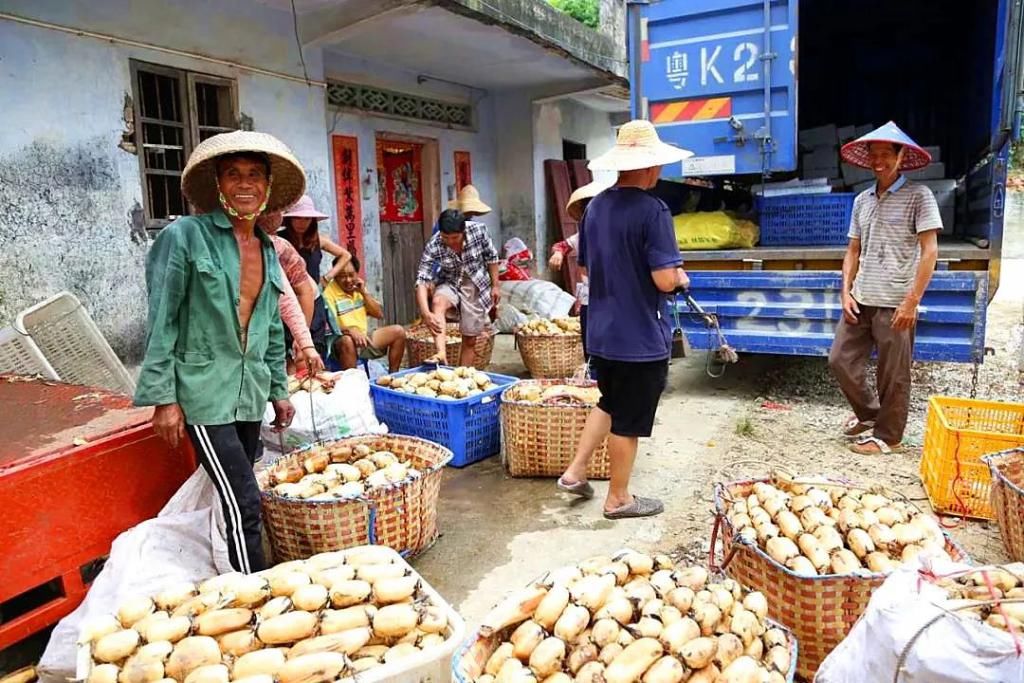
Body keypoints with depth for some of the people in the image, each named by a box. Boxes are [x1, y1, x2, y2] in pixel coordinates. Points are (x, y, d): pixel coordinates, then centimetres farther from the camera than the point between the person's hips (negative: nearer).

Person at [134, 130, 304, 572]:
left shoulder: (267, 249, 12)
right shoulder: (185, 236, -7)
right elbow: (161, 321, -8)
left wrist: (279, 391, 19)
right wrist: (163, 398, -11)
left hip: (250, 393, 6)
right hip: (204, 392, -6)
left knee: (236, 500, 13)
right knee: (244, 503, -8)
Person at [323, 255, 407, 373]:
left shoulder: (359, 288, 10)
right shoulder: (329, 293, -11)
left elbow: (379, 315, 9)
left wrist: (364, 293, -2)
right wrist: (350, 330, -38)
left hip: (364, 338, 7)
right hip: (343, 342, -7)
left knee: (398, 331, -6)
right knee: (347, 340, -40)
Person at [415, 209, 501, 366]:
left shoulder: (479, 230, -22)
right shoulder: (433, 247, -25)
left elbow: (491, 257, -5)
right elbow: (422, 281, -29)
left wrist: (495, 286, -2)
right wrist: (426, 313, -43)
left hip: (476, 288, 1)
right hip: (450, 285, -1)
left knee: (470, 339, 4)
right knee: (438, 302, -36)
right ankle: (441, 354, -47)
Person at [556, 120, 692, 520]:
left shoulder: (595, 207, 5)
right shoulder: (652, 210, -18)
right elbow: (665, 280, -21)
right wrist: (680, 277, 0)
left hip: (601, 332, 7)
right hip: (641, 337, -7)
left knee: (610, 404, 25)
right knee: (628, 421, 8)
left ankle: (575, 472, 25)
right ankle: (618, 499, 23)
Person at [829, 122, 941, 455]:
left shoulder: (918, 195, -4)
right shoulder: (862, 200, 13)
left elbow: (929, 251, -9)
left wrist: (912, 301, -15)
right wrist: (846, 291, 3)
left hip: (894, 303, -6)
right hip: (861, 300, 6)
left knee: (892, 376, 4)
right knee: (840, 359, 7)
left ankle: (886, 435, 20)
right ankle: (868, 413, 31)